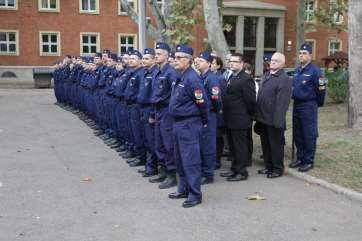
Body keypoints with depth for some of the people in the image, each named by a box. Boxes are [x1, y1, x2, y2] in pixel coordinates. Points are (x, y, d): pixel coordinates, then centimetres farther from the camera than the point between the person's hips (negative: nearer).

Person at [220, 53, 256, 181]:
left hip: (240, 120, -9)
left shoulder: (246, 79, -14)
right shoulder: (231, 77, 14)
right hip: (230, 120, 9)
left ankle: (241, 172, 11)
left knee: (240, 147, 1)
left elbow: (251, 100, -15)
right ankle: (234, 169, 29)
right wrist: (226, 115, 14)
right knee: (233, 146, 17)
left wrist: (248, 116, -6)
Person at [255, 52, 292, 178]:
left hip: (274, 120, -8)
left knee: (276, 144, 5)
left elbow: (282, 102, -20)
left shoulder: (284, 79, -13)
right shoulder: (266, 75, 13)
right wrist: (258, 114, 11)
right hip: (263, 118, 8)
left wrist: (277, 120, -23)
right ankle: (268, 166, 31)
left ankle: (278, 169, 19)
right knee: (265, 143, 17)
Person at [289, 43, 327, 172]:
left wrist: (318, 104, 1)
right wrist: (294, 98, 17)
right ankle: (300, 158, 25)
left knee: (309, 135, -1)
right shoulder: (297, 70, 12)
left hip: (309, 106, -8)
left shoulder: (315, 70, -11)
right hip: (296, 105, 8)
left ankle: (309, 161, 8)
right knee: (297, 134, 13)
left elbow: (320, 89, -9)